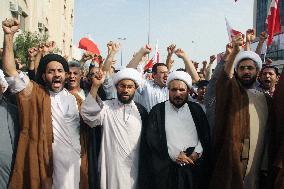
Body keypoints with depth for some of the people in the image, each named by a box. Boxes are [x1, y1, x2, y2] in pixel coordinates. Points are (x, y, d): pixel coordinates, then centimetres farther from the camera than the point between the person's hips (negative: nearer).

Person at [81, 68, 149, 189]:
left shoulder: (141, 110, 4)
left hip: (134, 169, 2)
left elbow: (145, 141, 9)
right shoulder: (106, 107, -3)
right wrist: (95, 86, -31)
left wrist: (144, 167, 8)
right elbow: (88, 115, -22)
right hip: (111, 168, -2)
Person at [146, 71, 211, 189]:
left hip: (195, 167, 2)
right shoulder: (157, 110, 5)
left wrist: (197, 152, -11)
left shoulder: (196, 109, 10)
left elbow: (206, 135, 7)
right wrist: (174, 155, -12)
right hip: (166, 169, -1)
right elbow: (151, 138, -3)